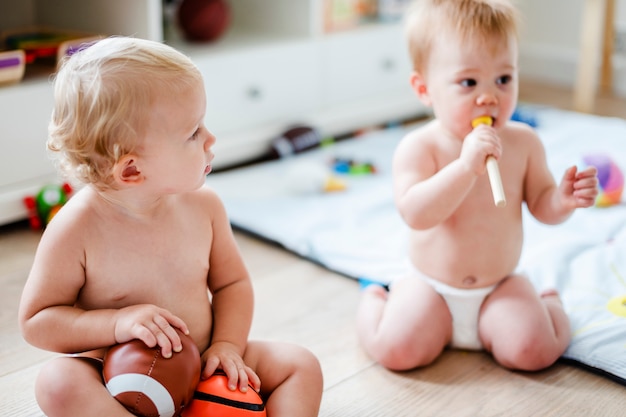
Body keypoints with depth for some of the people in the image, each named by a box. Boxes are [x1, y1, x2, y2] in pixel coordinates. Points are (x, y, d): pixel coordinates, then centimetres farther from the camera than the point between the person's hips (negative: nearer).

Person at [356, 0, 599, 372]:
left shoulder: (523, 142, -4)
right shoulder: (419, 147, -15)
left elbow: (541, 205, 6)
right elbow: (415, 213, -30)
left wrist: (564, 200, -18)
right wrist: (466, 165, -40)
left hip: (501, 287, 2)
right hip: (431, 287, -2)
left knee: (533, 350, -20)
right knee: (396, 350, -21)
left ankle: (551, 301, 16)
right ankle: (375, 297, 14)